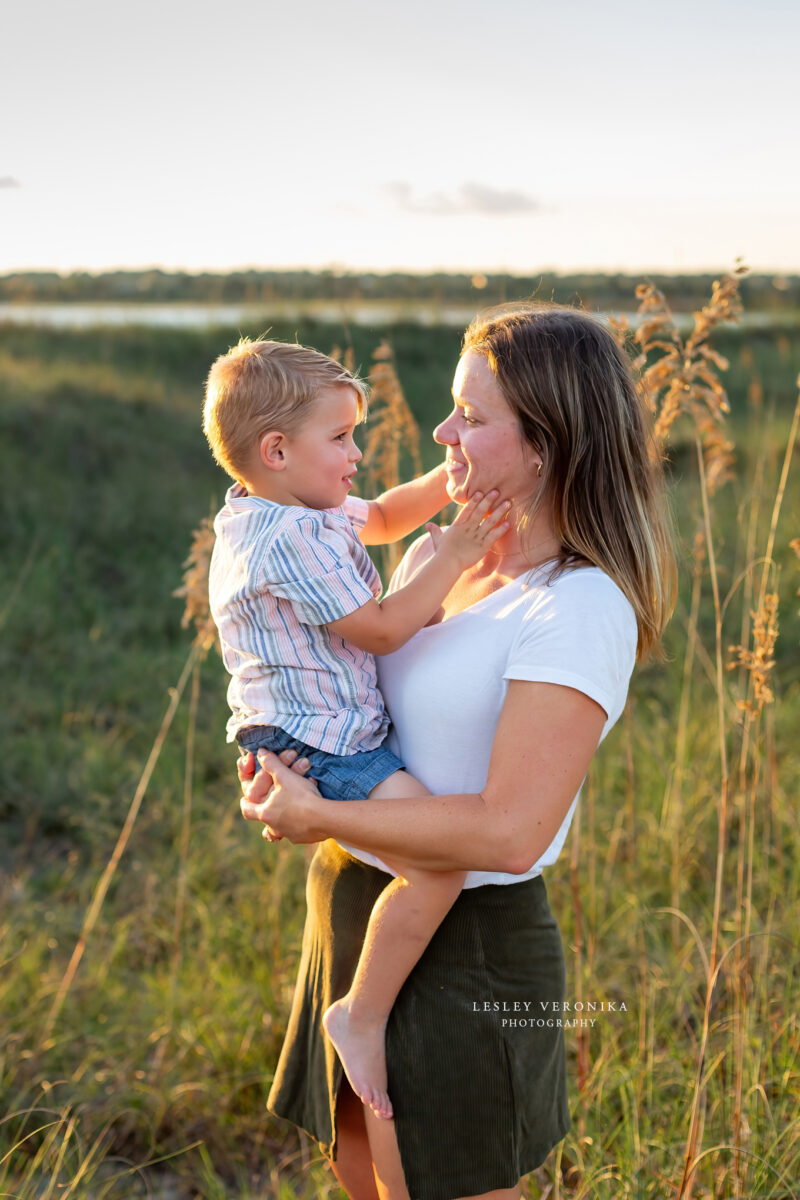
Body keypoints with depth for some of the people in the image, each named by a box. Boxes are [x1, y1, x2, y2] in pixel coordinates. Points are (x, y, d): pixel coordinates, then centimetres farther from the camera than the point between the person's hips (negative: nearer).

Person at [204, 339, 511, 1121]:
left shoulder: (300, 513, 12)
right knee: (437, 858, -27)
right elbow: (383, 628, -18)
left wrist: (453, 476, 11)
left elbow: (383, 517, 27)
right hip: (308, 751, -11)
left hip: (341, 731, 11)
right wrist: (453, 555, -11)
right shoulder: (290, 544, -21)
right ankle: (363, 1015, -12)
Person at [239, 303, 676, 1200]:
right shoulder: (433, 558, 2)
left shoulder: (581, 610, -22)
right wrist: (279, 767, -2)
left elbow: (510, 830, -29)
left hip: (464, 949, -8)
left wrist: (319, 817, -22)